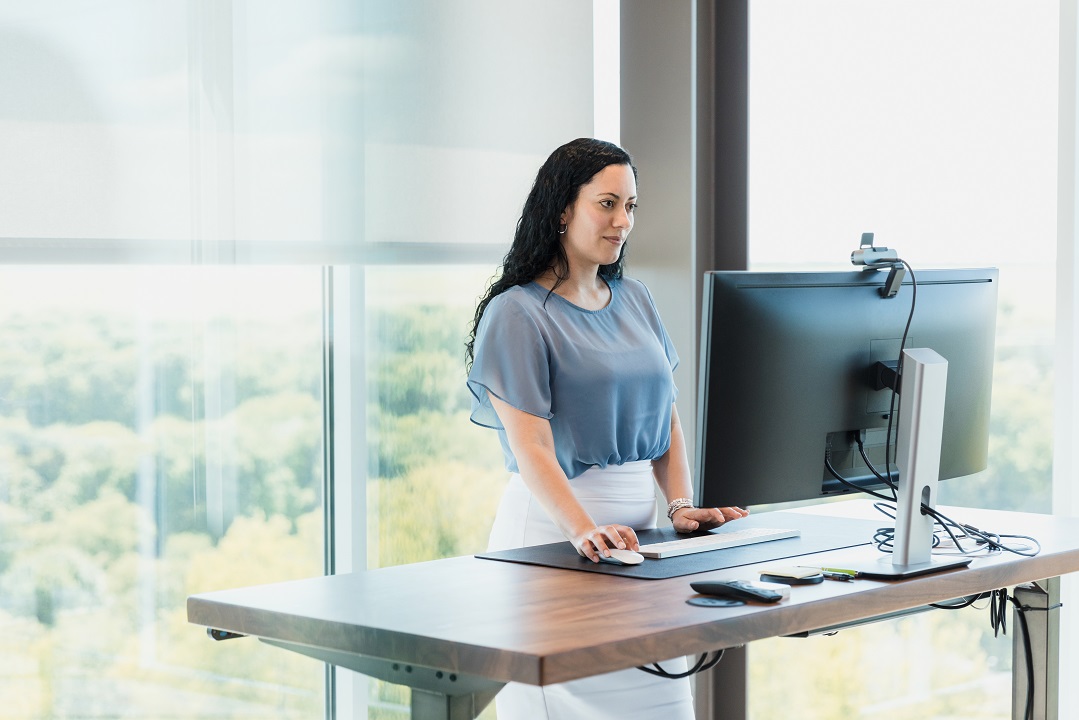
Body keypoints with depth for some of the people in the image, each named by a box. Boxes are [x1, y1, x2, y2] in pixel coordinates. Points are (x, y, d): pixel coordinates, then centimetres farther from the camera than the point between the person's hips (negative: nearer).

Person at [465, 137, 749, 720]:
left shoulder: (634, 300, 13)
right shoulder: (517, 313, -8)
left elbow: (665, 416, 15)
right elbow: (531, 446, -16)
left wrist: (682, 506, -1)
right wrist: (585, 530, -30)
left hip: (639, 519, 6)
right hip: (552, 524, -6)